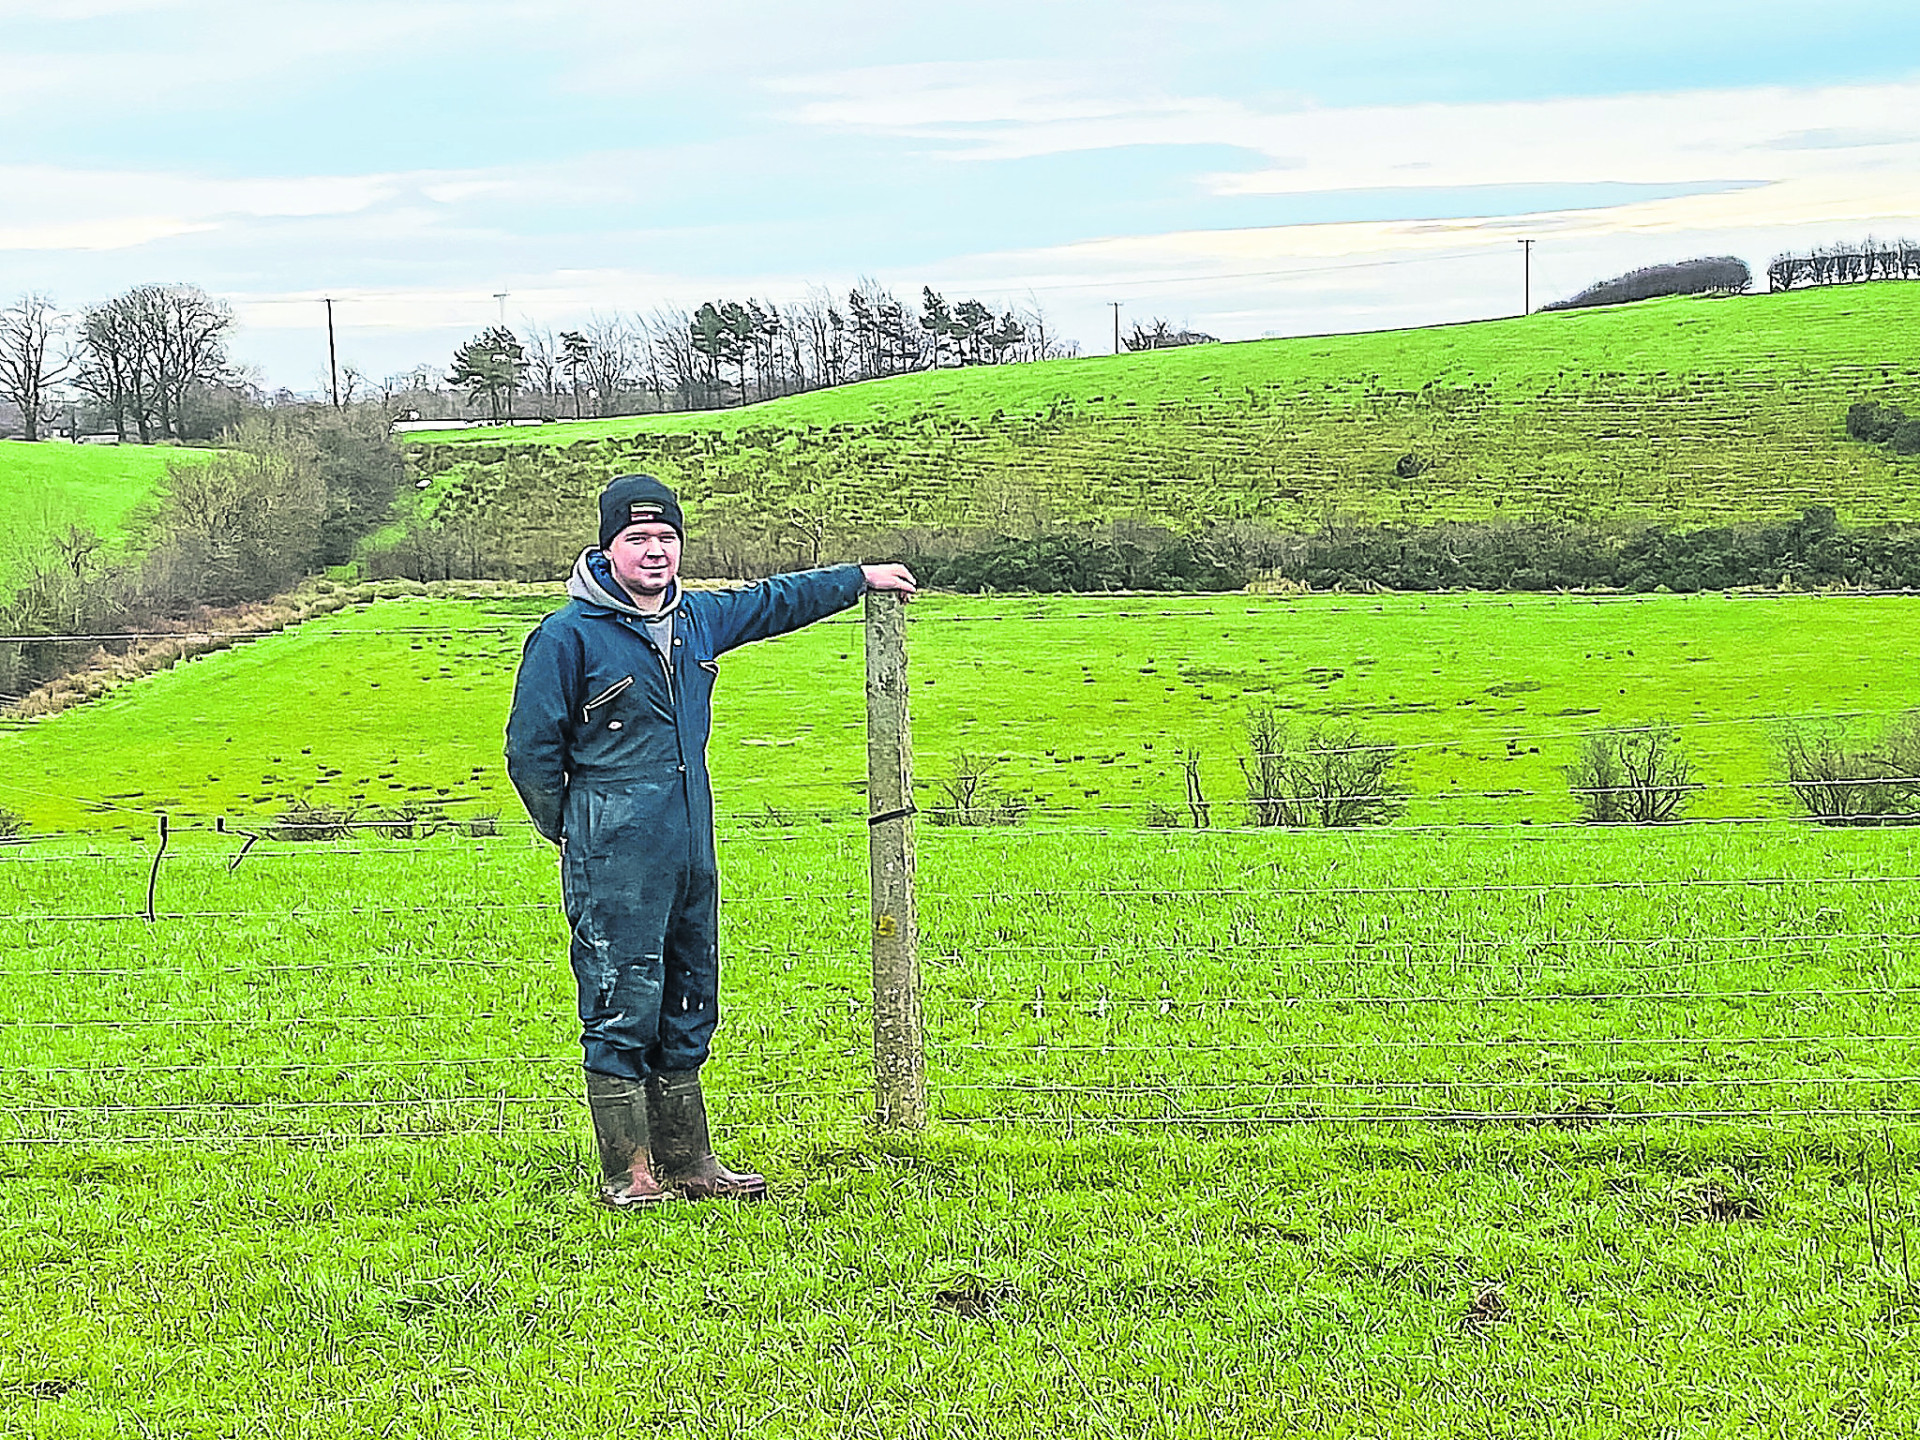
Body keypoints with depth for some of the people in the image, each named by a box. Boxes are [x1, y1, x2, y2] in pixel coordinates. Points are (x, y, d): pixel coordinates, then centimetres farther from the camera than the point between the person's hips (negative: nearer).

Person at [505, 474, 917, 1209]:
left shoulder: (699, 619, 12)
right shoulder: (569, 636, -8)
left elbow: (775, 601, 30)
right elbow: (531, 748, -3)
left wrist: (861, 576, 37)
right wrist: (572, 830, 1)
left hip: (691, 846, 7)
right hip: (614, 859, -7)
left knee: (687, 1010, 12)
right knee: (622, 1009, -6)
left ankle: (688, 1161, 20)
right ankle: (629, 1172, 0)